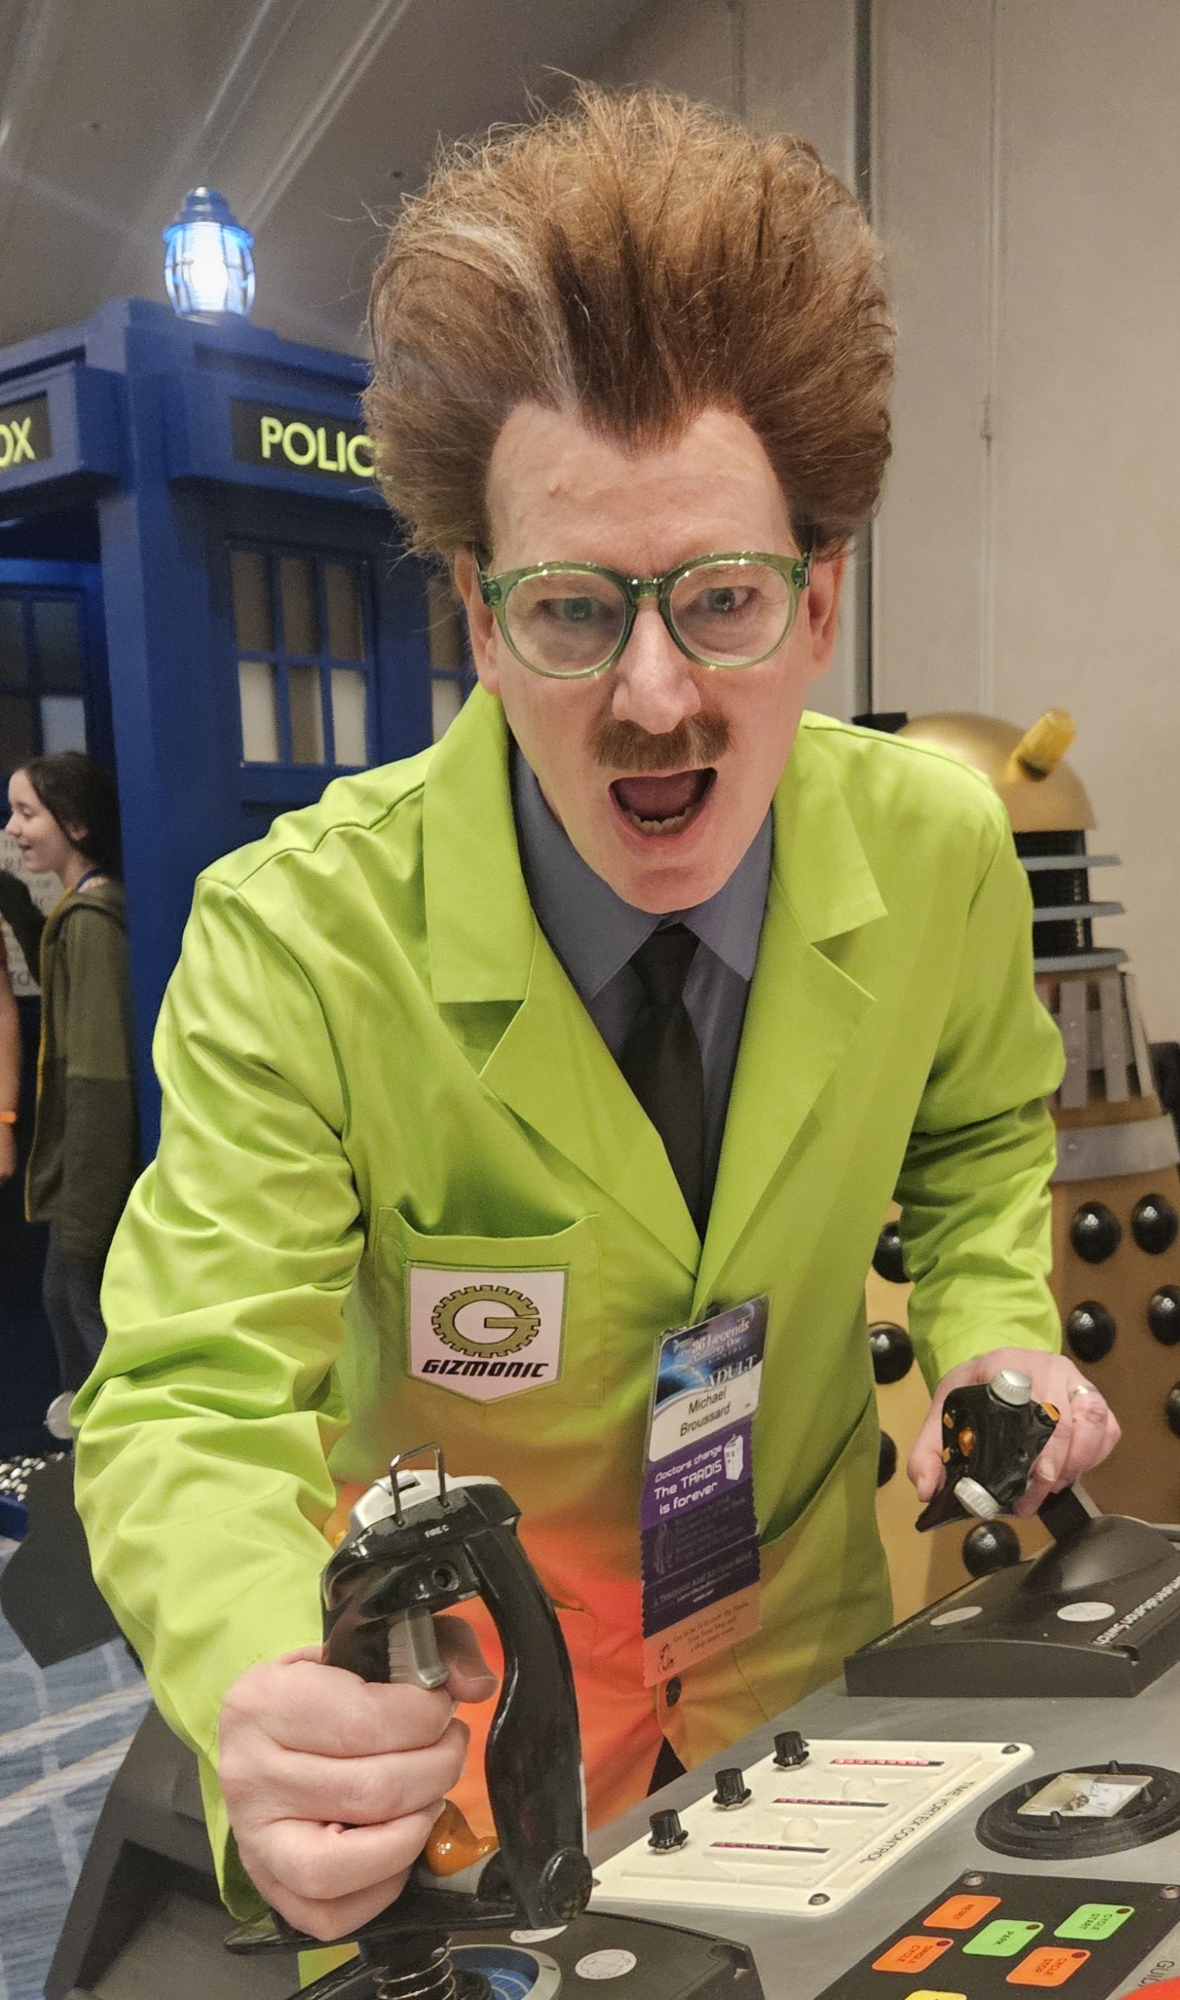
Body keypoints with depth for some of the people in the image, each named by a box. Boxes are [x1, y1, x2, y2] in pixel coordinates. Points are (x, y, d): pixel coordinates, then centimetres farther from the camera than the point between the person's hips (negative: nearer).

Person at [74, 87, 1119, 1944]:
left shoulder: (943, 849, -17)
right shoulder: (295, 939, -29)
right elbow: (190, 1406, -29)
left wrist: (993, 1327, -16)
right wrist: (262, 1698, -49)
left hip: (809, 1618, 4)